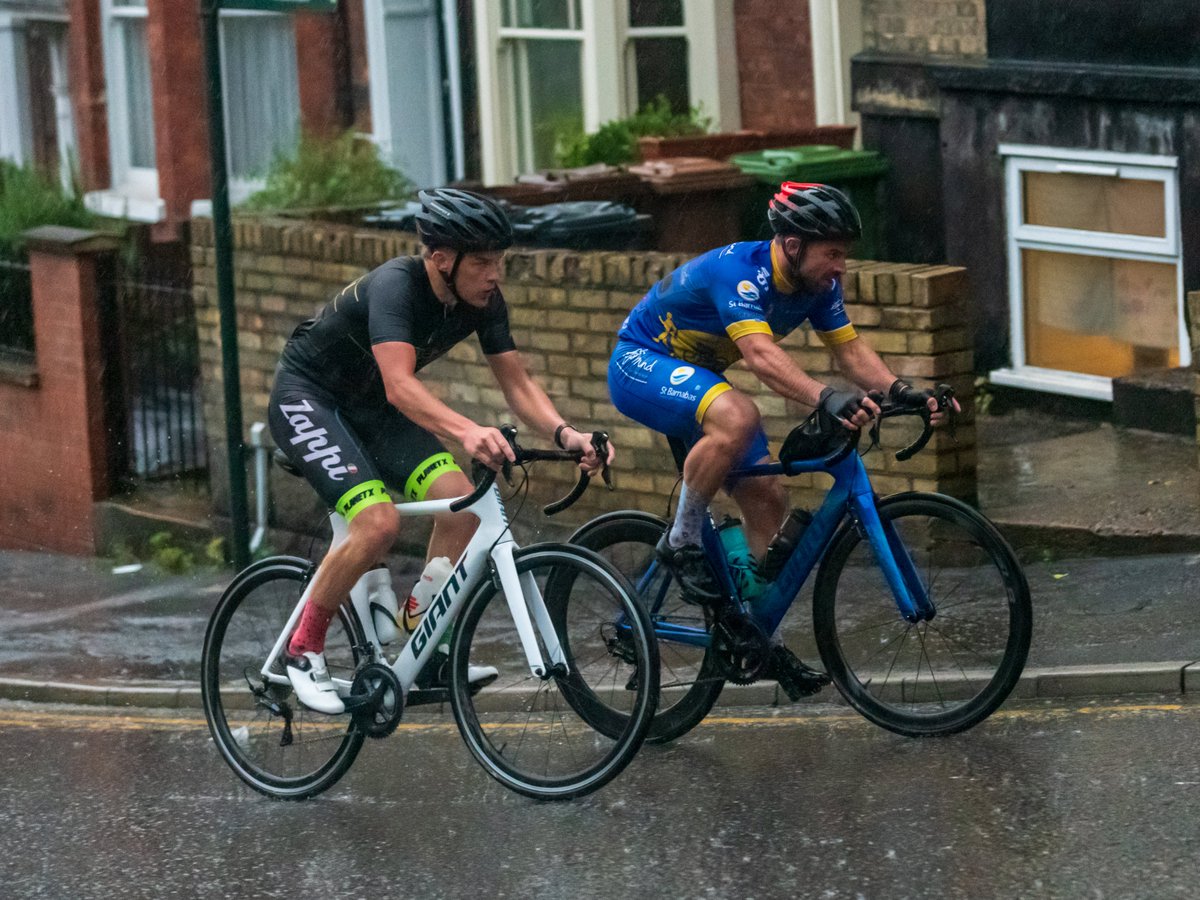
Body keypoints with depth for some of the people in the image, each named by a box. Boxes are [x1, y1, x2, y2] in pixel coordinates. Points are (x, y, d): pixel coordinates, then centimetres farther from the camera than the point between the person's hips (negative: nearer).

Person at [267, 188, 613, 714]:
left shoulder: (482, 300, -11)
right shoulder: (395, 286, -32)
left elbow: (516, 383, -9)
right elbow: (400, 385, -45)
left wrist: (564, 434, -29)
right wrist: (467, 433, -61)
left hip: (368, 407, 7)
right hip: (307, 399, -7)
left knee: (460, 501, -14)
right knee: (379, 523, -26)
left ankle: (428, 656, -3)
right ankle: (303, 650, -8)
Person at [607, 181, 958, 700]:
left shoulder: (817, 284, -7)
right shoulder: (739, 271, -32)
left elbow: (851, 350, -8)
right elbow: (761, 355, -45)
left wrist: (902, 392, -26)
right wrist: (827, 399, -59)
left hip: (694, 376, 9)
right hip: (641, 365, -8)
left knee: (767, 500, -1)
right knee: (736, 416, -37)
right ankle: (681, 542, -20)